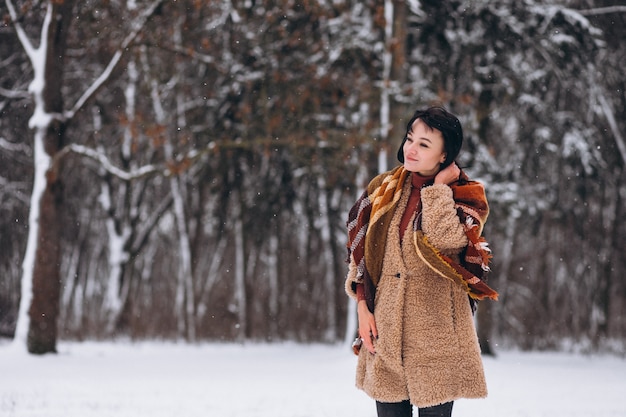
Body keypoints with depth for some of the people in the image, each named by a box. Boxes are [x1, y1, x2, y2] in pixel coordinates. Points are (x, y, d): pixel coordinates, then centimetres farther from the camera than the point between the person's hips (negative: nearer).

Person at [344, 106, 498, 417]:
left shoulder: (466, 197, -1)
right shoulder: (384, 190, 9)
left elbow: (443, 239, -21)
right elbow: (359, 253, 11)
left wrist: (438, 187, -11)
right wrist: (363, 306, 1)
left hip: (435, 325, -3)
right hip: (384, 327, 4)